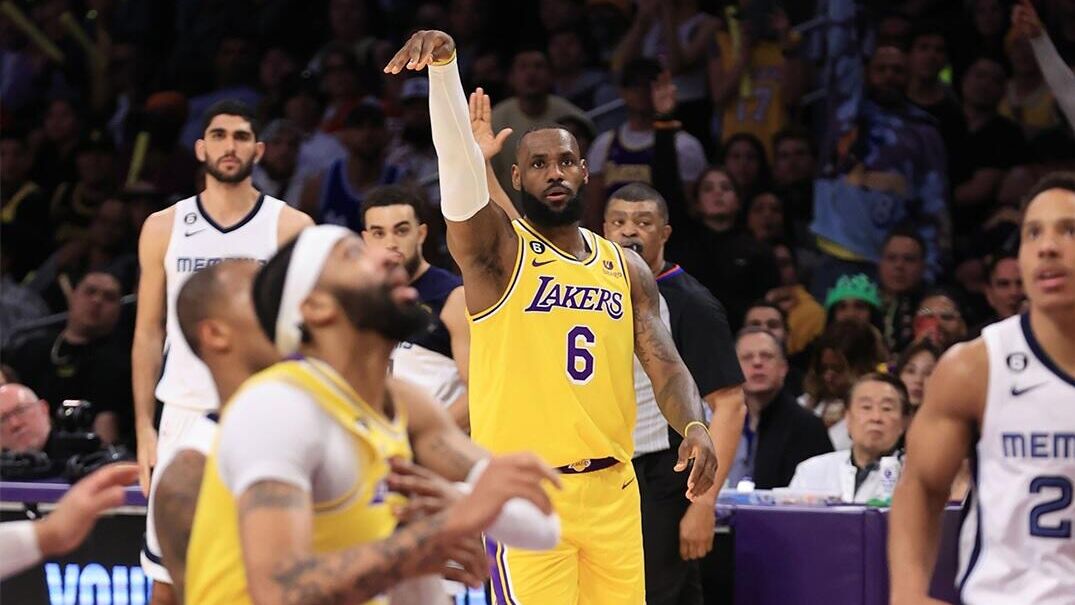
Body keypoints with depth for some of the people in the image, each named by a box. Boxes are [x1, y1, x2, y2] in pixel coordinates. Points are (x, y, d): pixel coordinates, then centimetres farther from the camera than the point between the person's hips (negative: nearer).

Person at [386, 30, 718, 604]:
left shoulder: (626, 268, 13)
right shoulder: (496, 249, -2)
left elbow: (664, 365, 6)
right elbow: (460, 160, -19)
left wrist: (694, 426, -16)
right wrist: (444, 65, -35)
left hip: (612, 490, 5)